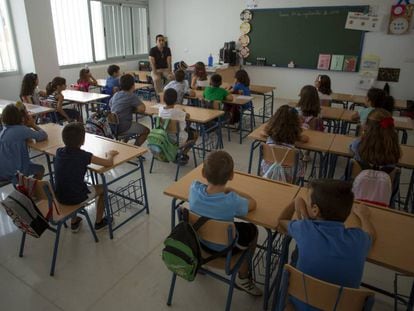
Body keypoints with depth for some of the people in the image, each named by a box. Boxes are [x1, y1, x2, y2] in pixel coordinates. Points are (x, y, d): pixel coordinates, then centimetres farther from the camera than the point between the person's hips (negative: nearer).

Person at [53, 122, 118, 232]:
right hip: (77, 198, -6)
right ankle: (99, 222, 31)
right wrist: (110, 154, 6)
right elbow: (109, 162, -14)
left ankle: (74, 222, 41)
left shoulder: (59, 152, -3)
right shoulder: (84, 155, -19)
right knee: (102, 188, 19)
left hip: (59, 197, 6)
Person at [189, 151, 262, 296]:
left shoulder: (194, 189, -27)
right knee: (252, 230, 19)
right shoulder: (232, 201, -37)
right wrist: (231, 191, -7)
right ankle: (242, 278, 29)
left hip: (199, 240, 4)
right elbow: (253, 204, -15)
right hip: (224, 248, -4)